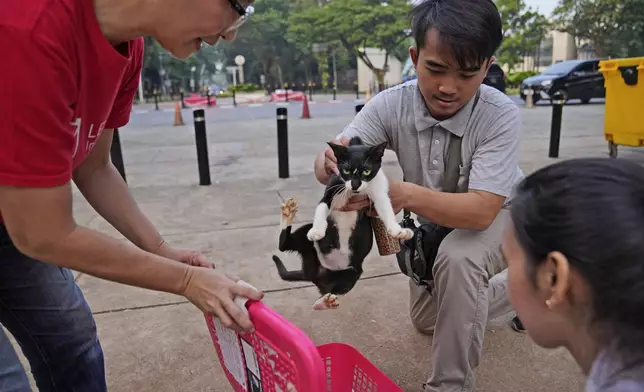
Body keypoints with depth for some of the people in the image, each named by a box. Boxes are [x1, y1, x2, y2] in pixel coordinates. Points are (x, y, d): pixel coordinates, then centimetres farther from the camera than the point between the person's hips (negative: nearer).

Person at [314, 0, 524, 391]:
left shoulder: (503, 116, -33)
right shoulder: (392, 104, -25)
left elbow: (481, 210, -41)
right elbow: (337, 155, -31)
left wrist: (407, 194, -57)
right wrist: (330, 163, -57)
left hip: (496, 218, -4)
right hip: (433, 223, 5)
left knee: (458, 259, -40)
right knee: (428, 321, 20)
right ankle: (519, 287, 42)